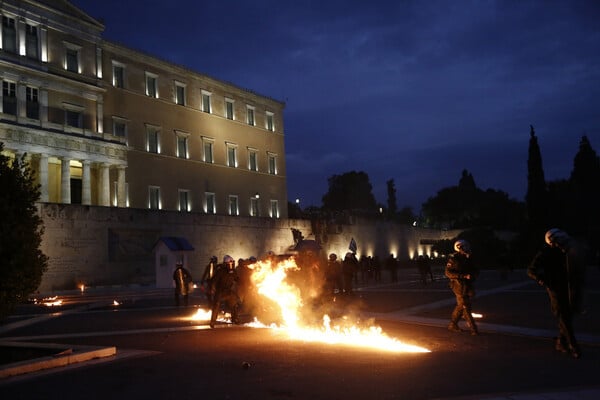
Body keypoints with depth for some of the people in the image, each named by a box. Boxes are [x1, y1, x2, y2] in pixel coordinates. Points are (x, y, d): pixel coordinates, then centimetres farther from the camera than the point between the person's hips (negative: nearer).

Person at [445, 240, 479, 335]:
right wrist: (463, 276, -23)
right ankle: (473, 329, -3)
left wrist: (473, 274, -11)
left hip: (468, 286, 7)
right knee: (465, 307, -5)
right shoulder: (453, 259, -9)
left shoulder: (468, 258, 10)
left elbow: (475, 270, 16)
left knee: (460, 306, 14)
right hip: (459, 286, -7)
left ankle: (453, 325, 27)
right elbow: (448, 272, -14)